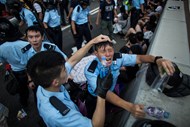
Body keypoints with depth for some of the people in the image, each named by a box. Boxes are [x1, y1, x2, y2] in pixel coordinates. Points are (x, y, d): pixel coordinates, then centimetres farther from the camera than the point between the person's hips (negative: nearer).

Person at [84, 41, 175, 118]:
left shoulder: (117, 59, -19)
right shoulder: (90, 70, -32)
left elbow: (139, 58, -18)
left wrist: (157, 59, -41)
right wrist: (129, 106, -54)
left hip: (112, 94, 4)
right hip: (95, 99, -3)